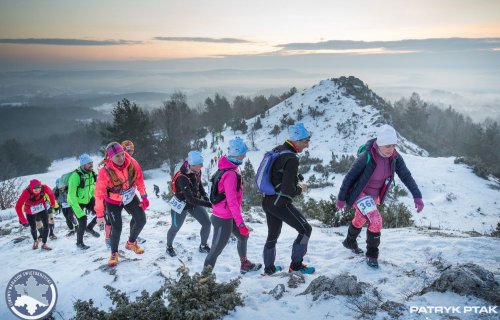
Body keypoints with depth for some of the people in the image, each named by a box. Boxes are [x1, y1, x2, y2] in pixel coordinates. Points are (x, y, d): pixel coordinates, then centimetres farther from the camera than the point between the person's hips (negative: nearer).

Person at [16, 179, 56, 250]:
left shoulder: (44, 188, -31)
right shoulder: (26, 193, -37)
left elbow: (50, 193, -7)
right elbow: (18, 207, -34)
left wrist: (53, 203, 7)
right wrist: (23, 220, -36)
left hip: (42, 209, 1)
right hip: (30, 212, -1)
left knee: (46, 226, -7)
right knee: (33, 228, 16)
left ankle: (44, 244, 10)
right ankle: (35, 241, 46)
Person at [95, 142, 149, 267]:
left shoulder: (132, 163, -24)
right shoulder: (105, 172, -33)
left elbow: (139, 180, -7)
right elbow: (99, 194, -26)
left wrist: (144, 197, -1)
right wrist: (100, 215, -22)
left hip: (130, 197, 4)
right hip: (113, 202, -4)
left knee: (141, 220, 2)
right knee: (117, 229, -4)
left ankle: (131, 243, 30)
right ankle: (114, 253, 23)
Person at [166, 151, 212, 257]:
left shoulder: (197, 171, -14)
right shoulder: (182, 178, -36)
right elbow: (190, 198, -37)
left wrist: (204, 195, -8)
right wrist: (208, 204, -39)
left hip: (194, 203, 6)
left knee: (207, 223, 1)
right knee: (175, 227, 13)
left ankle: (203, 246, 23)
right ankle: (169, 247, 41)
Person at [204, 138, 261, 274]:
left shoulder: (230, 168, 4)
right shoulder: (230, 174, -26)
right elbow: (232, 201, -28)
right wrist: (241, 223, -28)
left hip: (228, 216, 10)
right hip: (223, 219, -10)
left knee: (243, 236, 26)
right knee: (216, 249, -3)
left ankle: (245, 265, 44)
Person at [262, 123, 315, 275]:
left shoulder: (277, 150, 5)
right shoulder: (292, 159, -22)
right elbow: (288, 189, -25)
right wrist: (300, 189, -5)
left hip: (267, 201, 9)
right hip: (280, 204, -9)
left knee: (273, 235, 22)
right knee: (305, 229, 5)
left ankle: (269, 268, 33)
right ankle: (296, 265, 11)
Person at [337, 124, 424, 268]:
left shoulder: (395, 158, -17)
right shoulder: (366, 157, -31)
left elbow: (406, 176, -16)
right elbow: (350, 177, -22)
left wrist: (417, 196, -29)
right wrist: (341, 198, -14)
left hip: (374, 195, 6)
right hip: (360, 194, -6)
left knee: (360, 220, 25)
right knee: (376, 221, -19)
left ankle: (349, 242, 51)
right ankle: (372, 254, 2)